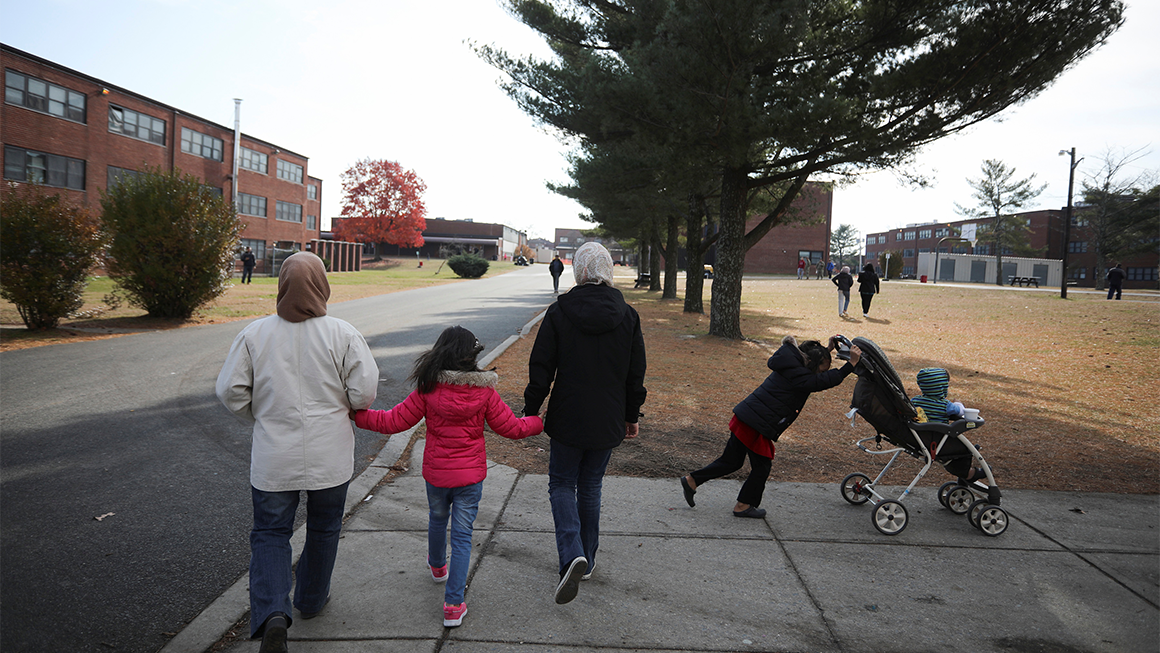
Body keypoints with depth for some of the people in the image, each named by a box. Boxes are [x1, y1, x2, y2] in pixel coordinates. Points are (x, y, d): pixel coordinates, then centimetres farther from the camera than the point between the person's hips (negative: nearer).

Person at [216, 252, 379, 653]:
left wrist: (260, 417, 13)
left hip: (274, 458, 1)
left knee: (270, 533, 13)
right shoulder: (342, 334, -13)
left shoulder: (255, 334, -8)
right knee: (323, 529, 20)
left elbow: (231, 391, -5)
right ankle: (312, 599, 38)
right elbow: (364, 393, -13)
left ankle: (271, 613, -5)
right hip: (329, 457, 0)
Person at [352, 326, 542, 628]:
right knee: (462, 535, 8)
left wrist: (354, 414, 4)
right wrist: (541, 421, 12)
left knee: (437, 520, 27)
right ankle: (453, 605, 6)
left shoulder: (428, 390, -12)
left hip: (435, 474, 1)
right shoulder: (484, 391, -12)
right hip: (470, 476, -1)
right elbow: (511, 427, -5)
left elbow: (393, 421, -8)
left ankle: (437, 566, 54)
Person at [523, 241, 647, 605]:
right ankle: (586, 560, 28)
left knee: (562, 484, 11)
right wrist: (632, 416, 16)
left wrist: (531, 411, 3)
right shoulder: (627, 317, -2)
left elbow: (541, 370, -8)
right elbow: (636, 375, 4)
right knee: (591, 487, 17)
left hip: (567, 420, -3)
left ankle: (572, 554, -9)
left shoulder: (559, 313, -11)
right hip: (608, 423, 3)